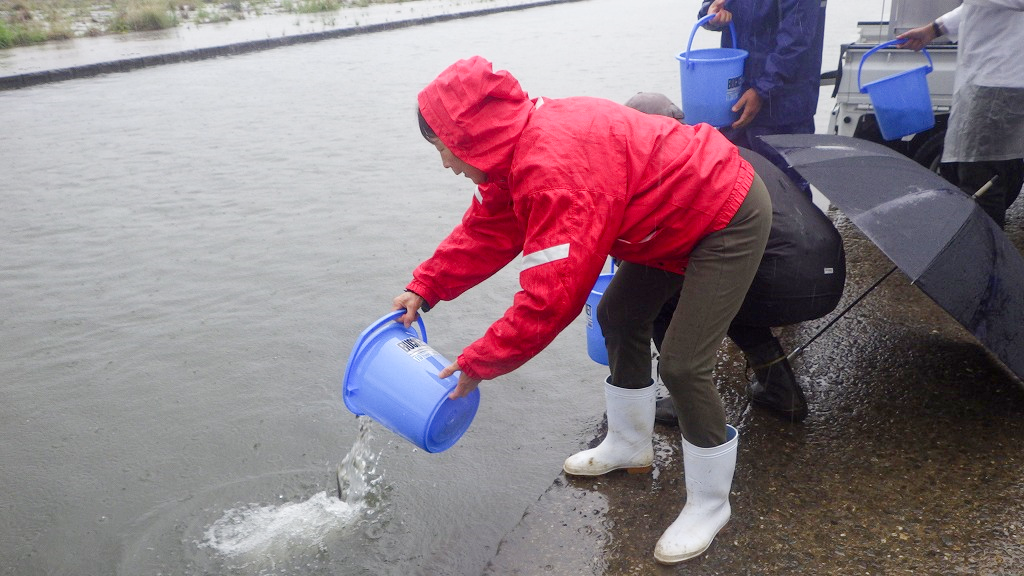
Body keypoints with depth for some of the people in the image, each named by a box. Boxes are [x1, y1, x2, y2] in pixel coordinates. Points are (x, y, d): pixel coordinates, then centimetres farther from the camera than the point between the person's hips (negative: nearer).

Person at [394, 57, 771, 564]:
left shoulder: (557, 169, -35)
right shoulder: (522, 148, -4)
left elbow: (550, 297, -34)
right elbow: (486, 229, 6)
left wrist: (477, 364, -22)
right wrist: (424, 289, 0)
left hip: (731, 218, -10)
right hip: (678, 214, 10)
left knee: (682, 365, -11)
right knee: (618, 316, 17)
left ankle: (709, 505, 12)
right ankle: (629, 445, 38)